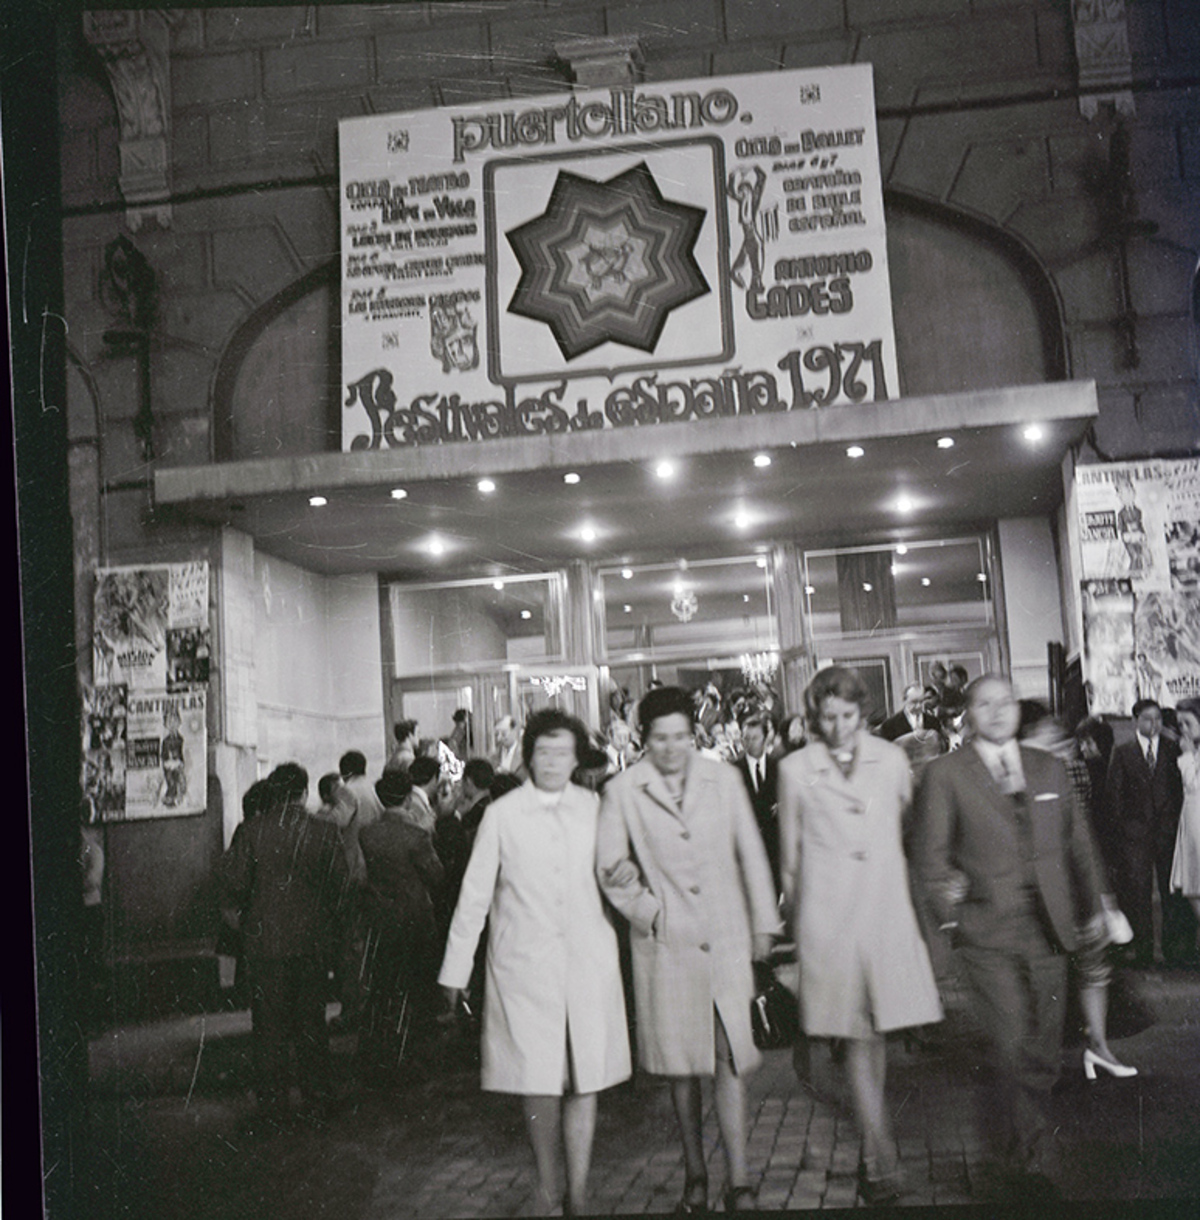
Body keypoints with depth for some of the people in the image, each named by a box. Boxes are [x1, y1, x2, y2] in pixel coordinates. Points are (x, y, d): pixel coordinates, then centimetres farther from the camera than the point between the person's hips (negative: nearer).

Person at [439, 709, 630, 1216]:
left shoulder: (594, 808, 5)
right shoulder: (502, 815, -1)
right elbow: (474, 895, 3)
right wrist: (455, 969, 5)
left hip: (588, 962, 2)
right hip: (524, 966, -2)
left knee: (585, 1079, 3)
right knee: (538, 1081, 1)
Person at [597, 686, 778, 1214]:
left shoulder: (724, 780, 4)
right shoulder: (622, 791, -2)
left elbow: (751, 855, 9)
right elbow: (610, 868, 0)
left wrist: (763, 924, 10)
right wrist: (649, 911, -5)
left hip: (726, 941, 1)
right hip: (665, 943, 0)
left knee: (730, 1060, -3)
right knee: (681, 1063, 9)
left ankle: (738, 1182, 4)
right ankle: (695, 1173, 26)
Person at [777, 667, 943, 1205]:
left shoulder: (891, 760, 4)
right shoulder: (795, 769, -1)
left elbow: (910, 830, 16)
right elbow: (790, 855, 8)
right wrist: (798, 917, 12)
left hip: (888, 905, 2)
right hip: (829, 914, -2)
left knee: (877, 1031, 8)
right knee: (858, 1038, -1)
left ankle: (872, 1151, 27)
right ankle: (882, 1162, 4)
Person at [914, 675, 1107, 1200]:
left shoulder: (1049, 768, 12)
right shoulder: (945, 774, -2)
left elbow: (1078, 843, 18)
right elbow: (930, 853, -1)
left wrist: (1092, 906, 16)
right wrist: (951, 911, -8)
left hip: (1048, 928, 4)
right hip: (988, 933, -4)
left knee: (1044, 1056, 9)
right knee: (1014, 1052, -7)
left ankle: (1006, 1115, 35)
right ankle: (1031, 1164, 8)